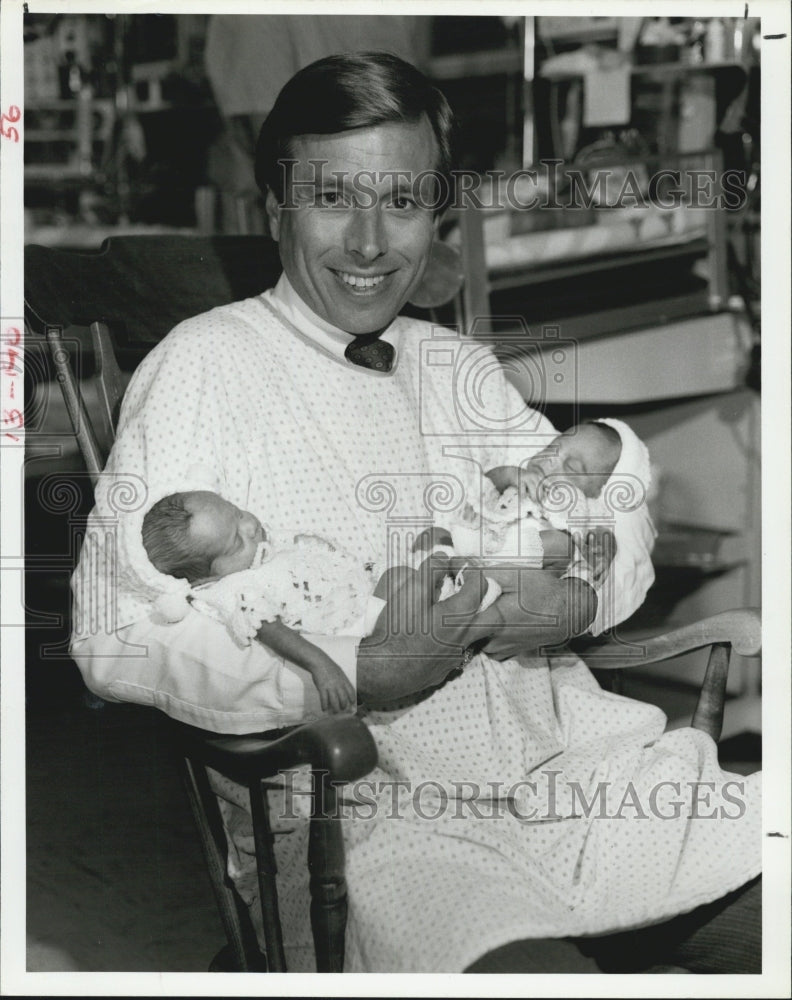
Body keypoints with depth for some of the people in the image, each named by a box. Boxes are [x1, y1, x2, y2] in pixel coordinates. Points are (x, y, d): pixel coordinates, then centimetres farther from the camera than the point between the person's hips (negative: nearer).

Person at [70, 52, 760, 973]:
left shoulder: (457, 369, 18)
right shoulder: (205, 364, -3)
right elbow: (115, 637, -12)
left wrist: (580, 596, -6)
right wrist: (361, 675, -20)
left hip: (575, 768, 6)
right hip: (358, 813, -6)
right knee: (533, 969, -33)